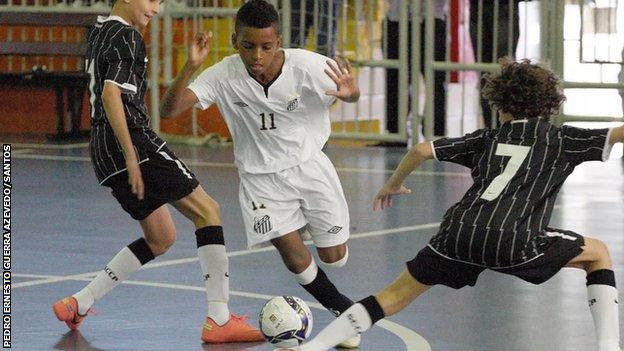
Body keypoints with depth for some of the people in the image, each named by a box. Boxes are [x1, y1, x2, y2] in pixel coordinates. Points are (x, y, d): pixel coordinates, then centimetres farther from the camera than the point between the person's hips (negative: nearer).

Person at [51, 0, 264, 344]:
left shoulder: (99, 32, 19)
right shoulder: (127, 38, -10)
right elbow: (111, 94, -22)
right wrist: (132, 157, -24)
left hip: (103, 148, 10)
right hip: (132, 139, -10)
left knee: (161, 238, 17)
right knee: (208, 211, -6)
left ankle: (77, 305, 14)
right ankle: (219, 321, -13)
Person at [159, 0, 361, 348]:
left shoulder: (307, 66, -22)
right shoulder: (223, 76, -21)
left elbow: (350, 95, -6)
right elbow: (169, 109, -25)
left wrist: (350, 92, -32)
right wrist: (190, 68, -41)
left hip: (309, 165, 0)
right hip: (261, 175, 0)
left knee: (334, 256, 6)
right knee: (293, 253, -13)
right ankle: (343, 310, 15)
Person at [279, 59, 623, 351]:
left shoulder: (488, 138, 26)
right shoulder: (559, 139, 18)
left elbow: (422, 149, 21)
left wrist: (393, 184, 38)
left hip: (459, 233, 3)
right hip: (513, 242, -3)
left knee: (397, 294, 18)